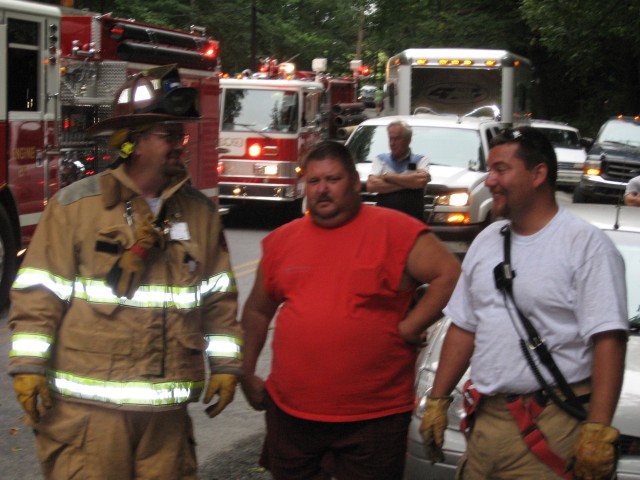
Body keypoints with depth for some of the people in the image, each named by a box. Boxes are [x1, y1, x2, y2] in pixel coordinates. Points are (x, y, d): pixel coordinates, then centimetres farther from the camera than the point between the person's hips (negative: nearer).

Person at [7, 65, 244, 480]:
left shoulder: (201, 212, 9)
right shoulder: (75, 205, -4)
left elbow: (219, 300, 13)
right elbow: (38, 294, -5)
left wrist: (225, 364, 10)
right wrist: (29, 366, -9)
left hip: (167, 408, 4)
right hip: (87, 405, -4)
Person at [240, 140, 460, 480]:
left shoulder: (395, 230, -6)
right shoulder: (281, 240, 9)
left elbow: (449, 275, -10)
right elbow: (257, 312, 18)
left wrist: (408, 329, -13)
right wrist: (247, 374, 15)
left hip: (373, 417, -4)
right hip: (290, 411, 4)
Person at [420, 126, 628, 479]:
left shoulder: (586, 244, -8)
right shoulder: (486, 242, 15)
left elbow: (608, 340, -15)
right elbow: (463, 328, 19)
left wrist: (598, 428, -22)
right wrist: (438, 400, 15)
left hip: (552, 425, -6)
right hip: (486, 420, 7)